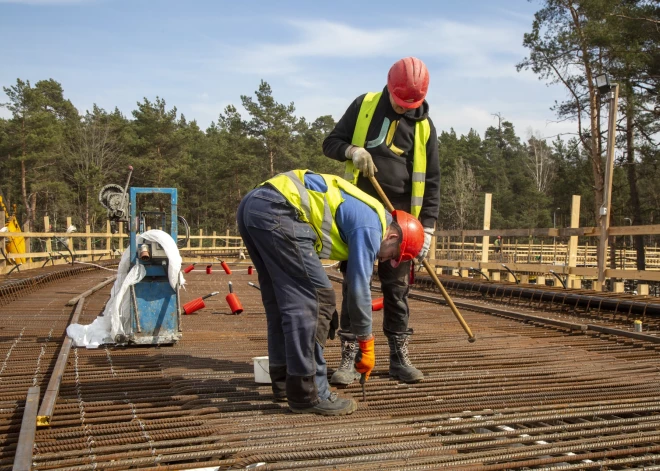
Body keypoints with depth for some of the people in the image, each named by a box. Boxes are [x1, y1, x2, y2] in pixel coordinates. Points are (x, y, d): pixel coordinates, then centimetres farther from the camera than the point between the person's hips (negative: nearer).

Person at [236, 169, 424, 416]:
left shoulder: (360, 212, 26)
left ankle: (284, 381, 27)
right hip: (278, 211, -10)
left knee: (280, 298, 18)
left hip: (250, 204, 10)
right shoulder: (371, 226, -1)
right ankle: (307, 393, 0)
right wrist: (366, 345, 10)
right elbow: (358, 288, -2)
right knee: (313, 299, -4)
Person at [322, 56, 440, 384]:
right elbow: (331, 143, 8)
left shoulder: (424, 126, 5)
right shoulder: (364, 106, 3)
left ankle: (399, 357, 14)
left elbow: (431, 181, 5)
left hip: (400, 215, 1)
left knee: (397, 287, 5)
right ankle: (349, 358, 3)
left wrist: (427, 227, -3)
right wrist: (352, 150, -16)